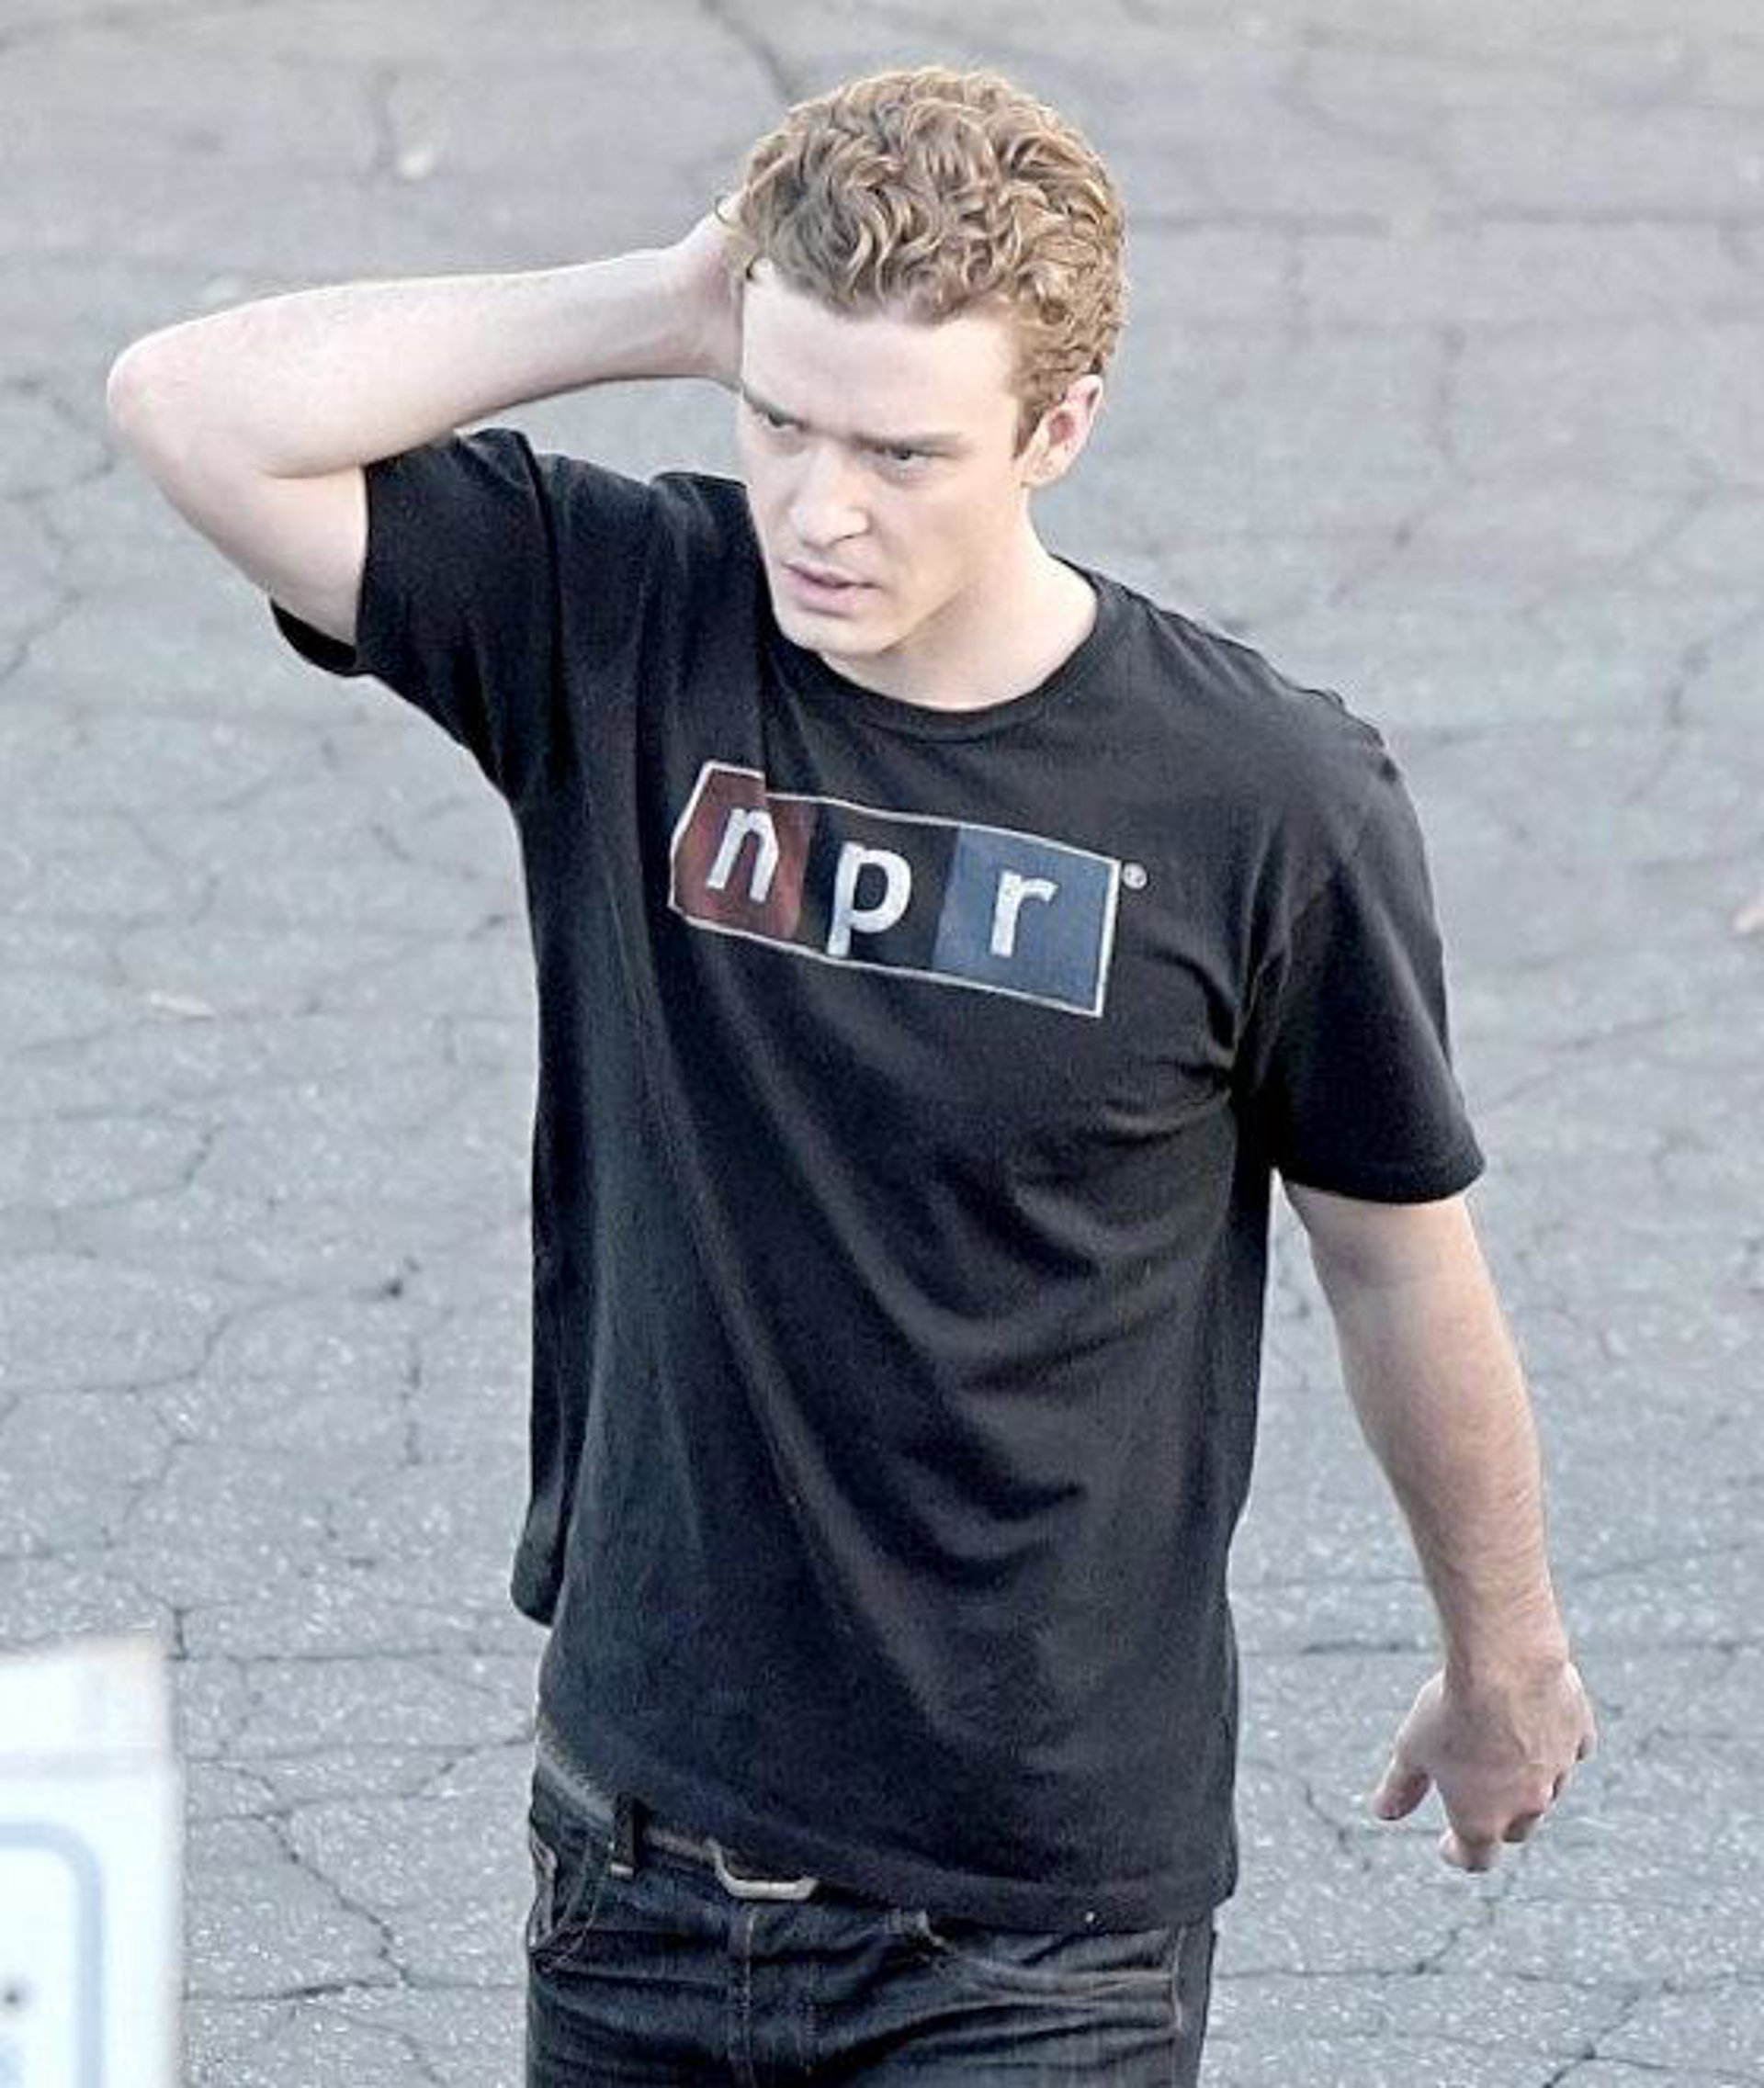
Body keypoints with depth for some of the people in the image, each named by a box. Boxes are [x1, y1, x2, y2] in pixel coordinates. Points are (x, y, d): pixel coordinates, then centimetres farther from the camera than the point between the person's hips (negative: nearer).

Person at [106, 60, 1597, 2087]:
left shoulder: (1265, 798, -10)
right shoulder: (616, 631, -5)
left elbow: (1398, 1258, 4)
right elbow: (194, 409, -14)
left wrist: (1504, 1654, 17)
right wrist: (672, 305, -13)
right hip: (642, 1851, 3)